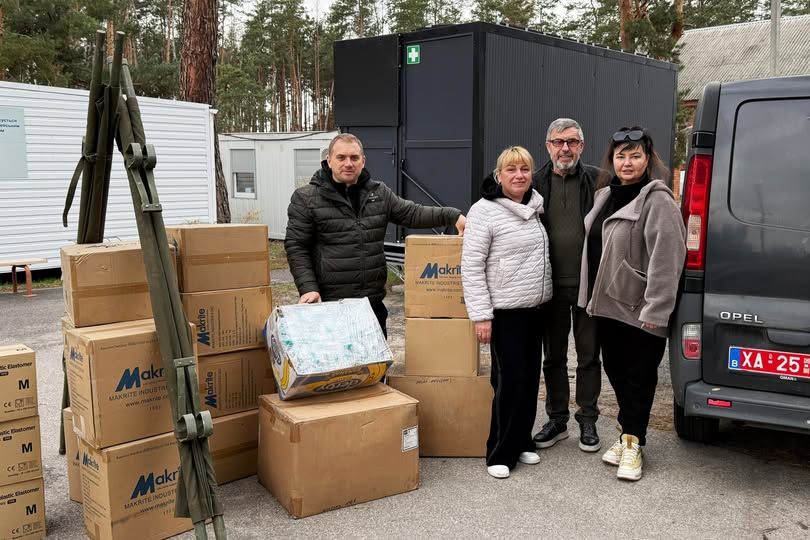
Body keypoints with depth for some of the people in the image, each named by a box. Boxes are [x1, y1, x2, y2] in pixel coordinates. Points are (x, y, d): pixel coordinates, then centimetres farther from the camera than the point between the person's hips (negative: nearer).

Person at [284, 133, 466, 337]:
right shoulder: (306, 198, -2)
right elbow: (296, 247, -3)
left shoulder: (380, 193, 10)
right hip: (329, 302, -4)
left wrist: (451, 216, -4)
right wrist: (308, 287, -14)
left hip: (373, 299, 5)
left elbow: (412, 213, 10)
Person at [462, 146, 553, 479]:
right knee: (511, 380, -5)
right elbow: (471, 266, -14)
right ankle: (500, 453, 8)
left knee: (530, 377, 11)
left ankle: (521, 442, 26)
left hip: (535, 309, 7)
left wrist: (544, 295, 13)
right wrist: (481, 315, -17)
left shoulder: (535, 207, 9)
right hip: (505, 311, -7)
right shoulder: (484, 211, -11)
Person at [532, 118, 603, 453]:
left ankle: (587, 421, 24)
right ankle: (557, 419, 26)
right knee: (553, 356, 12)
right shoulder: (536, 183, 3)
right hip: (550, 285, 2)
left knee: (589, 355, 10)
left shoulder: (596, 180, -2)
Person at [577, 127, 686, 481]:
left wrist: (655, 311, -23)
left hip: (639, 309, -8)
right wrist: (592, 296, 17)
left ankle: (632, 443, 15)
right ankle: (630, 435, 30)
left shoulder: (657, 201, -13)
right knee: (615, 371, 15)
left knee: (638, 378, 3)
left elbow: (665, 259, -19)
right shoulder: (605, 196, 13)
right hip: (607, 303, 8)